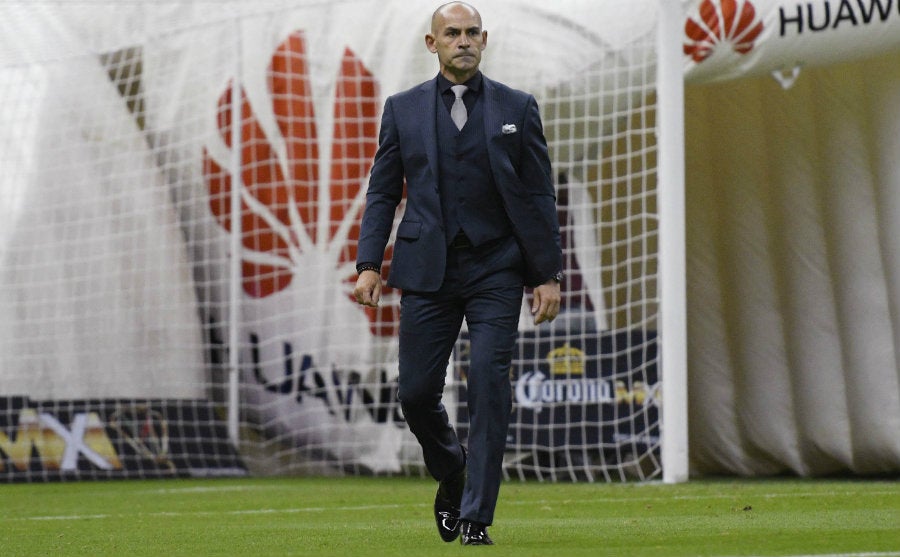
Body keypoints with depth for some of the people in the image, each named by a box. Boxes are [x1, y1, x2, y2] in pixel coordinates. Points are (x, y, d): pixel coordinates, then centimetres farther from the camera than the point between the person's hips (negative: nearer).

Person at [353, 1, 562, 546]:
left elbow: (540, 196, 4)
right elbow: (382, 193, 8)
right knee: (417, 392, -1)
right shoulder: (403, 109, 8)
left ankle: (476, 517, -7)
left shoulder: (517, 108, 5)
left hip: (496, 270, -1)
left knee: (489, 384, -12)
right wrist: (369, 264, -3)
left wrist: (549, 274, -1)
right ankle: (451, 474, 30)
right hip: (428, 270, 1)